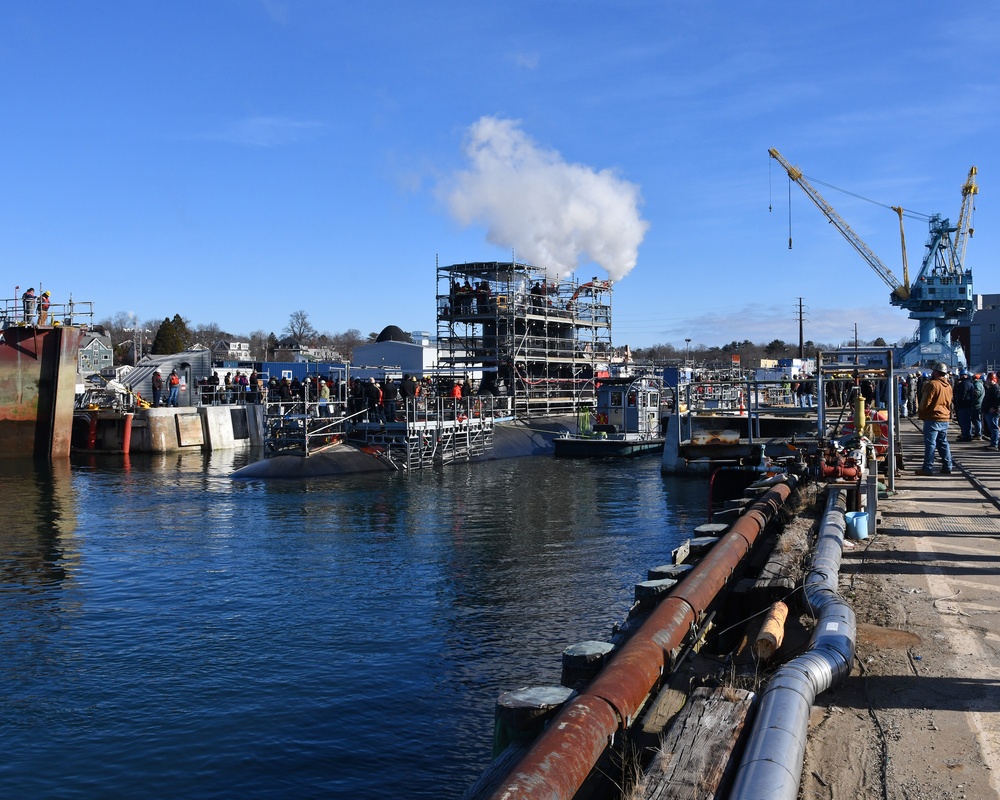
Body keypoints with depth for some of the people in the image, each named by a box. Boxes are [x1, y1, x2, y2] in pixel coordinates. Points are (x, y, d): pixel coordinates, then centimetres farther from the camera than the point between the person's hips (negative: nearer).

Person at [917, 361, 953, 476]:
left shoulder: (932, 384, -14)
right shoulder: (948, 386, 10)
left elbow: (925, 402, -14)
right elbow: (949, 403, 15)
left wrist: (920, 413, 0)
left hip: (933, 418, -8)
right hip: (945, 419, 8)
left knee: (930, 444, -5)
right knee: (943, 443, 13)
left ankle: (928, 468, -5)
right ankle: (947, 467, 14)